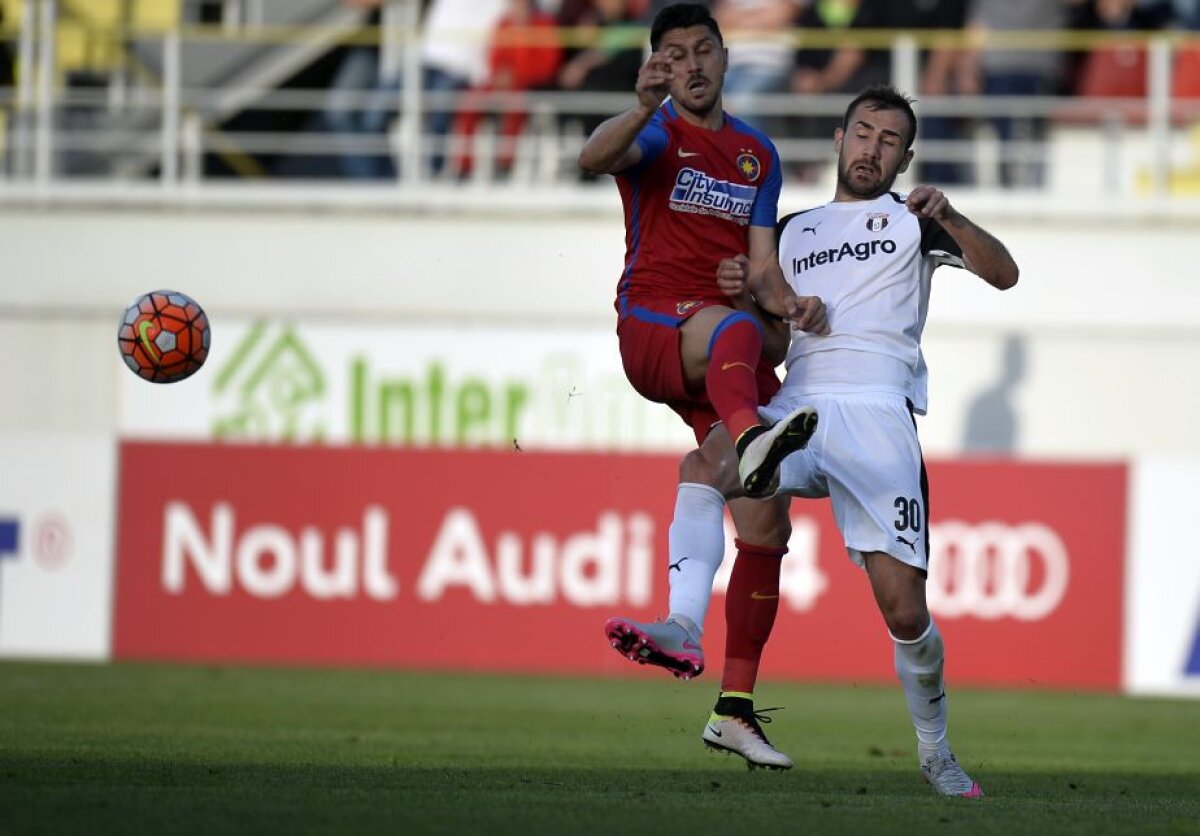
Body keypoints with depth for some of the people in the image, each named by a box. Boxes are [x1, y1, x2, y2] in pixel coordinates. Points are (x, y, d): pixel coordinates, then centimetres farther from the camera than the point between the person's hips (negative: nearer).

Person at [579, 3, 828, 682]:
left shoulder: (758, 154, 20)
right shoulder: (658, 134, 3)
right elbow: (596, 158, -21)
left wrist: (790, 302, -2)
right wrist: (645, 109, -41)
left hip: (734, 336, 7)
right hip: (652, 326, -7)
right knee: (731, 328, -42)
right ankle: (750, 441, -72)